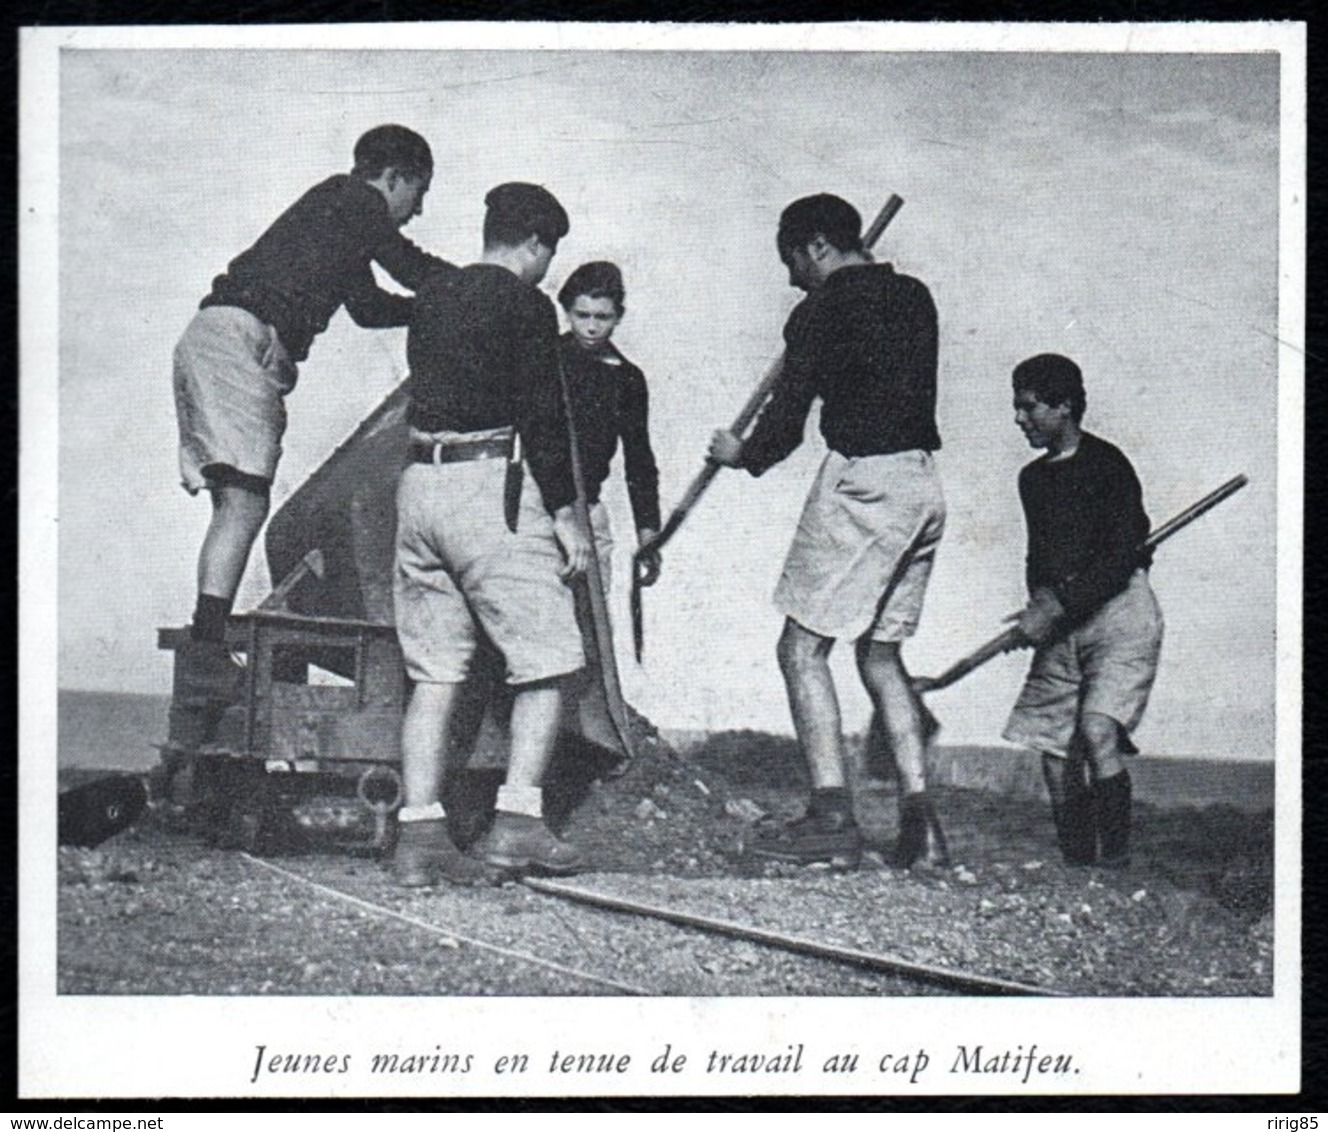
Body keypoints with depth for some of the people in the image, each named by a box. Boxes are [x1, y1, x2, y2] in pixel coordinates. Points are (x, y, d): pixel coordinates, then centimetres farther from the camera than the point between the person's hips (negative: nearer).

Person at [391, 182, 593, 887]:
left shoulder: (432, 297, 17)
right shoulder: (525, 305, -5)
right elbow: (542, 418, -10)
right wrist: (565, 511, -5)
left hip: (420, 481, 7)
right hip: (491, 490, -7)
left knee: (434, 669, 7)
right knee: (546, 658, 1)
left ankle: (419, 835, 3)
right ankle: (516, 820, -7)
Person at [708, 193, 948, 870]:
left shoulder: (824, 311, -7)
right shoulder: (913, 297, 14)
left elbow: (788, 417, -6)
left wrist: (742, 455, 13)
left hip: (861, 479, -8)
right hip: (922, 483, 8)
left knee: (802, 647, -2)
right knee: (881, 653, 15)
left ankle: (832, 817, -9)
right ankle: (919, 820, 6)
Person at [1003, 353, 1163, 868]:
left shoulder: (1106, 465, -8)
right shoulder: (1034, 478, 15)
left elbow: (1120, 559, -16)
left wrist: (1053, 609, -17)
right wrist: (1035, 615, 6)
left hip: (1119, 612, -7)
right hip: (1061, 624, 8)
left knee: (1096, 731, -23)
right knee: (1054, 747, 2)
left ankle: (1115, 859, -16)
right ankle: (1076, 865, 10)